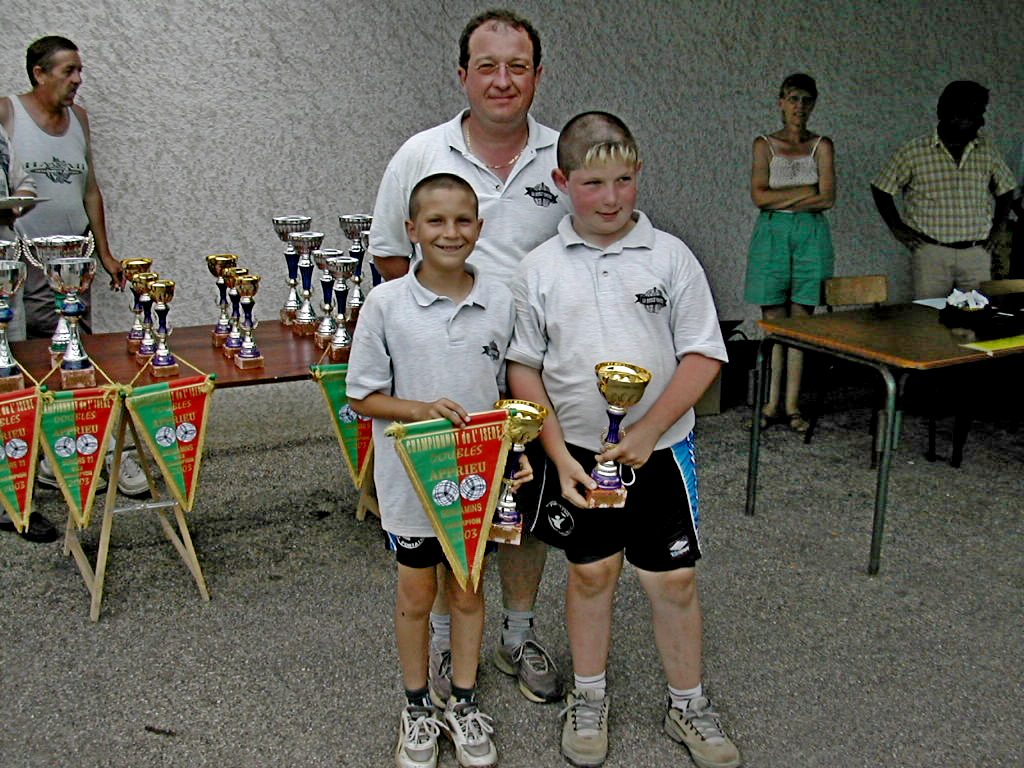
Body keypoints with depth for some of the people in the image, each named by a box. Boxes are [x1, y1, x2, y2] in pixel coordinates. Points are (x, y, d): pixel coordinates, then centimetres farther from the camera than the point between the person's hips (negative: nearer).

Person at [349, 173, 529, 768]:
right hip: (412, 478, -2)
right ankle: (418, 707, 35)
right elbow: (363, 396, -6)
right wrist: (420, 410, -23)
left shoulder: (501, 302, -4)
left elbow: (510, 391, 6)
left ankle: (464, 703, 36)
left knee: (468, 590, 17)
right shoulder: (386, 304, -12)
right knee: (416, 595, 15)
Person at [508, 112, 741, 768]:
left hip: (661, 449, -1)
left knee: (675, 579, 6)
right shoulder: (541, 268, -2)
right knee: (591, 572, 13)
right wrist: (559, 456, -7)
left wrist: (646, 433, -14)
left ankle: (689, 706, 27)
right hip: (576, 451, 1)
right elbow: (524, 368, 1)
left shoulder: (671, 256, -5)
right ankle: (589, 698, 33)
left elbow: (703, 356, -6)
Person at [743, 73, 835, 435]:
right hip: (771, 234, 0)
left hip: (810, 234, 1)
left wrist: (780, 200, -6)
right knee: (773, 321, 0)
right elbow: (759, 196, -7)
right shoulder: (765, 145, 6)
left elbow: (827, 199, -5)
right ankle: (772, 403, 7)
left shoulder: (821, 146, 8)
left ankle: (792, 405, 5)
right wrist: (806, 190, -7)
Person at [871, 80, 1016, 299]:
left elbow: (1005, 190, 23)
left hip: (977, 254, 3)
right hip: (931, 253, -3)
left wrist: (995, 228, 12)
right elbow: (881, 188, 6)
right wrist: (896, 227, 0)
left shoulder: (987, 151, 9)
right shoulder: (914, 151, -2)